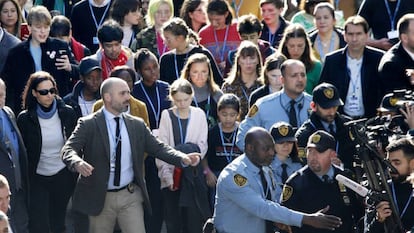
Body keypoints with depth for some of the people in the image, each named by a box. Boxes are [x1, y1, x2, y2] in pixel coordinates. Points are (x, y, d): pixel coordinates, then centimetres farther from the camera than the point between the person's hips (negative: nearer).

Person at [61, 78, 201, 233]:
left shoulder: (137, 125, 6)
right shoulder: (88, 125, -6)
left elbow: (157, 147, 6)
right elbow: (68, 150, -15)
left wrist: (183, 158, -12)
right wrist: (77, 163, -39)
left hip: (130, 197, 2)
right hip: (100, 197, -2)